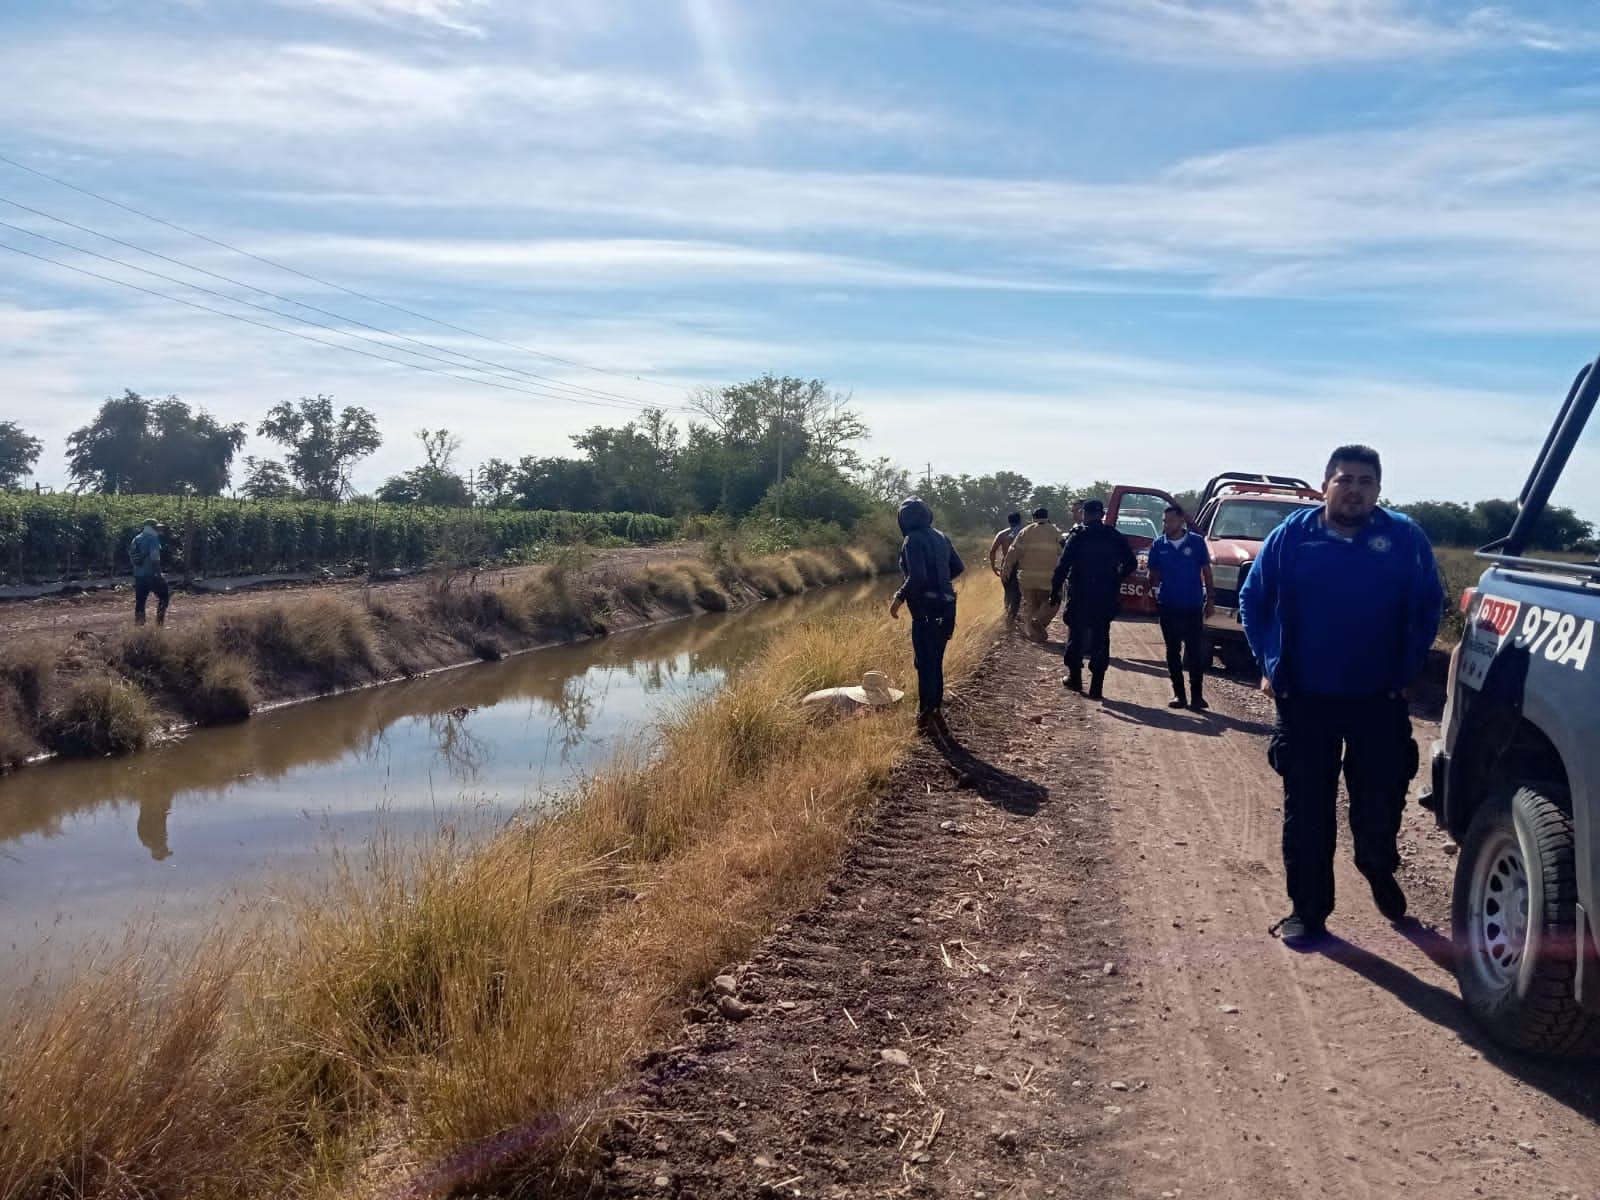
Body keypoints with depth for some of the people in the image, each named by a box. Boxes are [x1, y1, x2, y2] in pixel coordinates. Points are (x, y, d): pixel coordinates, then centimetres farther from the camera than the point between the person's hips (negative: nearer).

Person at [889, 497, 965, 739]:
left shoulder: (913, 540, -13)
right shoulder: (940, 537, 11)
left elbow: (917, 576, -23)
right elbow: (957, 567, 18)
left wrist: (900, 597, -12)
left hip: (926, 609, -8)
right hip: (945, 606, 8)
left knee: (925, 664, -2)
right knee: (935, 662, 16)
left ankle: (927, 717, 1)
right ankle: (935, 712, 24)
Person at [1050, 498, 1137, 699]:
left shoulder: (1077, 537, -8)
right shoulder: (1115, 537, 2)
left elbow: (1063, 566, -13)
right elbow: (1131, 563, 6)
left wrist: (1055, 591, -8)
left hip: (1079, 595, -2)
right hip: (1106, 597, 2)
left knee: (1075, 636, 15)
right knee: (1101, 639, 6)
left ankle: (1075, 678, 21)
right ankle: (1096, 687, 2)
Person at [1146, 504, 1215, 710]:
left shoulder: (1197, 542, -2)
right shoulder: (1159, 545, 4)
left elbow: (1206, 571, 3)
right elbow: (1153, 575, 12)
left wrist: (1210, 600, 1)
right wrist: (1153, 583, -8)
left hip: (1193, 606, -2)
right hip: (1168, 606, 2)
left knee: (1195, 652, -3)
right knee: (1173, 652, 7)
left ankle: (1197, 695, 2)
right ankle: (1178, 694, 15)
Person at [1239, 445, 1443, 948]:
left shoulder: (1406, 539, -3)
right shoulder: (1291, 537, -3)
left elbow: (1428, 608, 8)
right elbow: (1252, 602, 7)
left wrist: (1406, 670, 3)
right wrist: (1270, 664, 2)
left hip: (1379, 700, 0)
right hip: (1306, 700, 0)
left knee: (1380, 802, 8)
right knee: (1306, 810, 4)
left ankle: (1379, 871, 40)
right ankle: (1307, 910, 16)